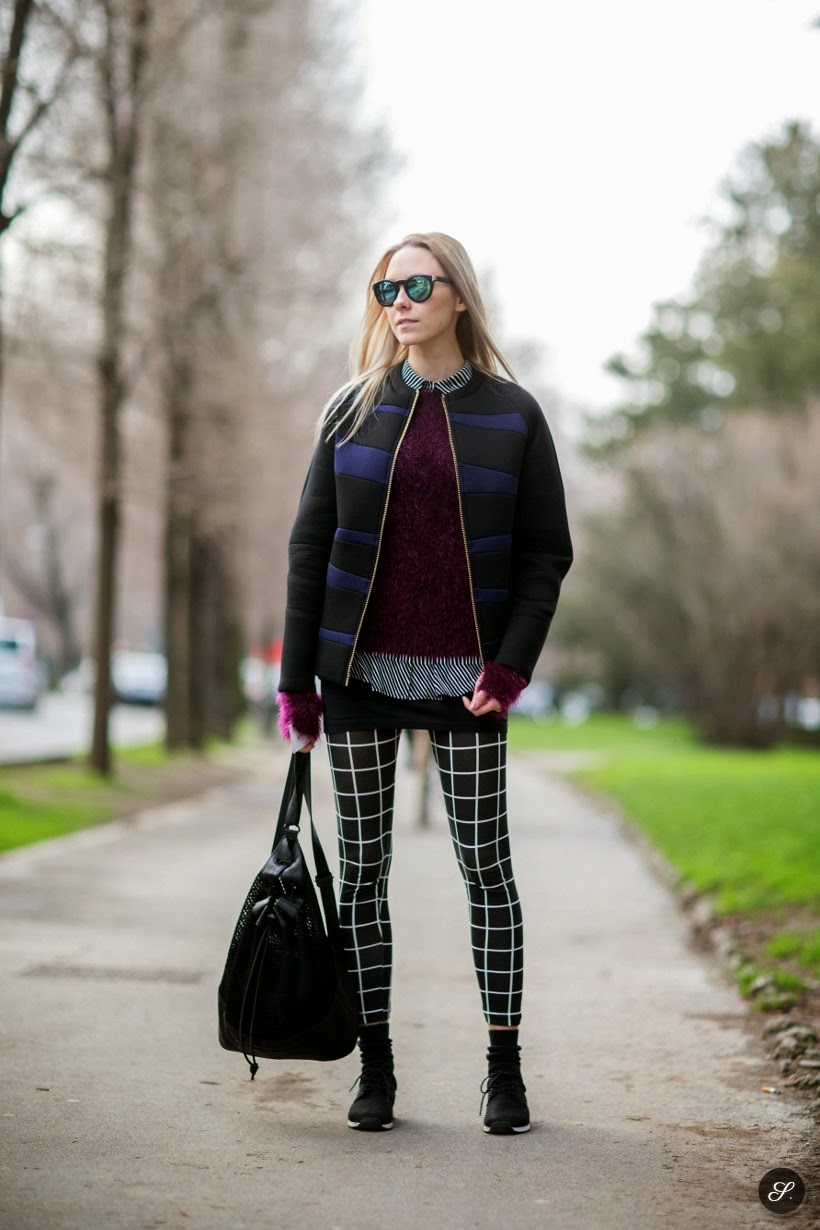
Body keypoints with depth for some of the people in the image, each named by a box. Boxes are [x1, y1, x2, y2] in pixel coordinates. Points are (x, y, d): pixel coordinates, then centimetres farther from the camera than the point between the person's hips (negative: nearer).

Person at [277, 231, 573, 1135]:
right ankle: (375, 1066, 15)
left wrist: (511, 666, -10)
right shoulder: (354, 409, 7)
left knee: (487, 865, 0)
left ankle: (503, 1068, 10)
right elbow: (309, 544, 6)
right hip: (360, 672, 2)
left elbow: (546, 552, 2)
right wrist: (296, 683, 1)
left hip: (464, 681, -2)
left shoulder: (511, 415, 3)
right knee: (362, 865, 5)